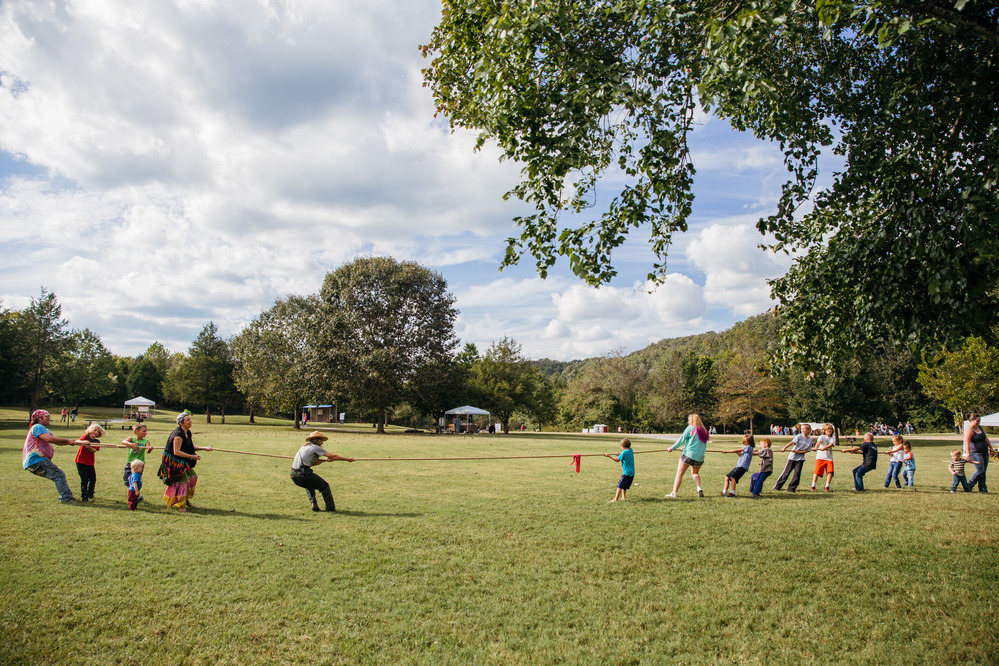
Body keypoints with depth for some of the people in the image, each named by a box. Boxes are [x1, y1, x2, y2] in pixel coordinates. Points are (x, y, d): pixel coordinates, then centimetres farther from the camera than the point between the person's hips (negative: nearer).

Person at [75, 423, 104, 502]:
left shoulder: (97, 441, 5)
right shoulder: (85, 437, -4)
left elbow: (94, 450, -11)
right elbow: (77, 441, -23)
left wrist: (89, 447, -31)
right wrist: (83, 442, -43)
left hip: (90, 463, 5)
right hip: (81, 461, -4)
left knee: (93, 479, 8)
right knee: (84, 479, -10)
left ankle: (90, 494, 28)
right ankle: (84, 496, -1)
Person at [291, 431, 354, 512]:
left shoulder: (305, 447, 22)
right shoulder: (316, 448, 1)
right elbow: (333, 456, 2)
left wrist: (324, 459, 17)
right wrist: (348, 459, 10)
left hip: (294, 476, 8)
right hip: (303, 474, -8)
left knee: (309, 485, 34)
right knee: (324, 486, 8)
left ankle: (313, 504, 19)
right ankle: (330, 508, 7)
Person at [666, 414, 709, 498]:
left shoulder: (690, 428, -3)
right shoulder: (703, 431, 11)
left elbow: (682, 439, -2)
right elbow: (704, 446, 15)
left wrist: (672, 448, 6)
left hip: (688, 455, -5)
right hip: (700, 457, 5)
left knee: (679, 473, 2)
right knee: (695, 473, 26)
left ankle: (674, 492, -5)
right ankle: (699, 488, 3)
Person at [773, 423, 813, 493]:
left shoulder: (810, 439, 2)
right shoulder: (799, 436, -6)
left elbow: (806, 450, 0)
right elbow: (792, 442, -19)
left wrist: (798, 451, -15)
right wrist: (784, 448, -33)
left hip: (800, 458, 2)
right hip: (792, 457, -2)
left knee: (797, 473, -5)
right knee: (786, 472, 1)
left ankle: (791, 488, 5)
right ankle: (777, 486, 10)